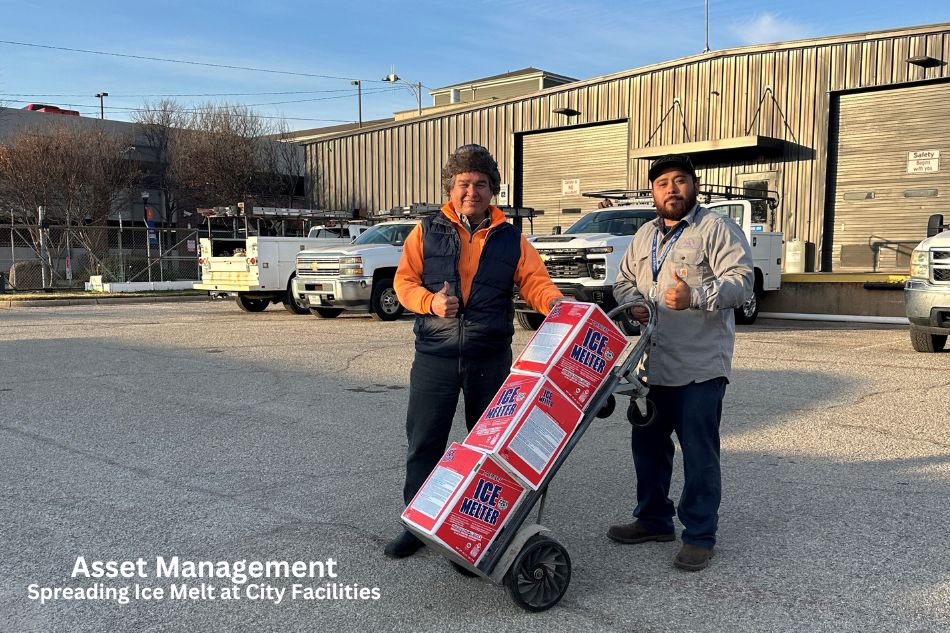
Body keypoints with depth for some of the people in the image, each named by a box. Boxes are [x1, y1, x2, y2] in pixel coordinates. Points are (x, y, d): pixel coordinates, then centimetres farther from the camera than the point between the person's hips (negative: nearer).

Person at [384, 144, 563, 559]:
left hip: (491, 360, 1)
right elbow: (404, 280, 1)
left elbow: (534, 281, -4)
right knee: (424, 442, 5)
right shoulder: (427, 232, 4)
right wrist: (430, 302, -19)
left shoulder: (511, 239, 6)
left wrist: (556, 303, -25)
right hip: (435, 357, -1)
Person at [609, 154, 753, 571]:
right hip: (651, 365, 7)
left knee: (699, 454, -1)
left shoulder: (717, 229, -5)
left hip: (699, 367, -7)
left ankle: (699, 536, 11)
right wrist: (633, 302, -1)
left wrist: (696, 297, -28)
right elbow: (623, 281, 22)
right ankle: (653, 520, 32)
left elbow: (741, 281, -13)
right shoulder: (644, 236, 16)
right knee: (648, 445, 16)